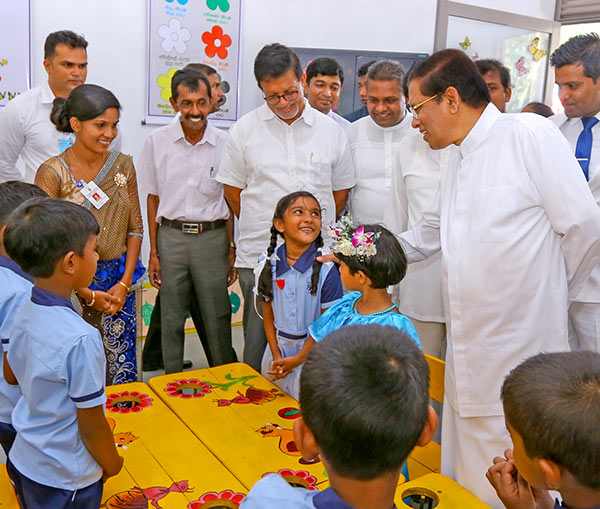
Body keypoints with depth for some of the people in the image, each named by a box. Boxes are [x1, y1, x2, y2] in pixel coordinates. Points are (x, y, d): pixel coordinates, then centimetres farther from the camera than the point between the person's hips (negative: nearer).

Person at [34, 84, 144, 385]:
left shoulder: (123, 165, 3)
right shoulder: (52, 173, -9)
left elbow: (135, 228, 6)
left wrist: (124, 283, -4)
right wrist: (87, 294, -11)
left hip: (119, 283, 3)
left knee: (123, 374, 8)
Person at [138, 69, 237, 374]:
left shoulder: (224, 144, -1)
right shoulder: (157, 142, 1)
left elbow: (230, 201, 5)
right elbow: (153, 199, 6)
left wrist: (232, 249, 1)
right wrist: (153, 252, 3)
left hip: (213, 237, -1)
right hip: (171, 236, 1)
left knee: (217, 317, 5)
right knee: (171, 319, 9)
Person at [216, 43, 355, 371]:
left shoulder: (331, 131, 7)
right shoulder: (244, 130, 4)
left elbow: (340, 190, 16)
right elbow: (233, 190, 9)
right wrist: (266, 226, 7)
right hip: (258, 257, -1)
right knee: (257, 342, 5)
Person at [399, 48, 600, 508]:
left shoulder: (532, 135, -11)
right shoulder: (457, 161, 14)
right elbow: (426, 235, 25)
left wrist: (541, 293, 2)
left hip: (519, 363, -7)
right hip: (468, 358, 8)